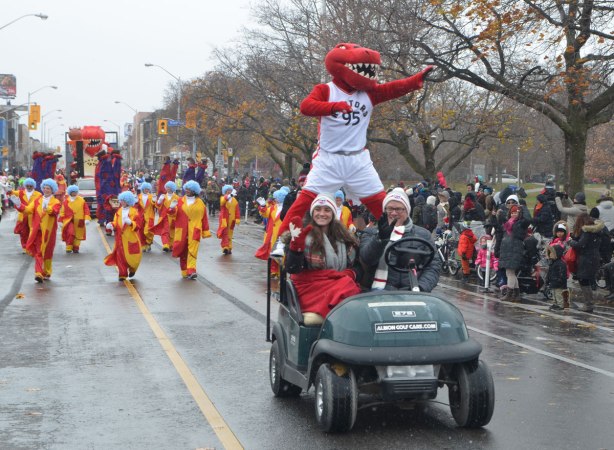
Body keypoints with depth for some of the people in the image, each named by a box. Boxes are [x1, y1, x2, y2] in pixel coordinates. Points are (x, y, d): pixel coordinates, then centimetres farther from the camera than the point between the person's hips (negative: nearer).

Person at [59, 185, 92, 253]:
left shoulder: (81, 200, 1)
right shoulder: (66, 201, 0)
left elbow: (86, 210, 0)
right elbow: (62, 212, 2)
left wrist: (87, 219, -9)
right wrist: (61, 221, 1)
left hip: (79, 221, 2)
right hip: (69, 221, -2)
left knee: (78, 235, 9)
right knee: (70, 233, -19)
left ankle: (76, 248, 23)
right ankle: (69, 248, -8)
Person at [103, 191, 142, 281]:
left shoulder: (134, 211, -6)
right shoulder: (119, 211, 6)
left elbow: (138, 225, -10)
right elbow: (115, 222, 10)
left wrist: (130, 223, -28)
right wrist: (111, 225, -11)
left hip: (131, 238, -3)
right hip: (120, 237, 3)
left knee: (132, 255, 5)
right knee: (120, 256, -1)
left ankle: (132, 269, 35)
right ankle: (123, 274, 7)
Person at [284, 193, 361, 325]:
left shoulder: (344, 238, 17)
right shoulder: (303, 236, 4)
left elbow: (353, 264, 24)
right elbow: (292, 269, -5)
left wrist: (350, 274, 1)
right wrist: (297, 245, -20)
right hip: (310, 286, -5)